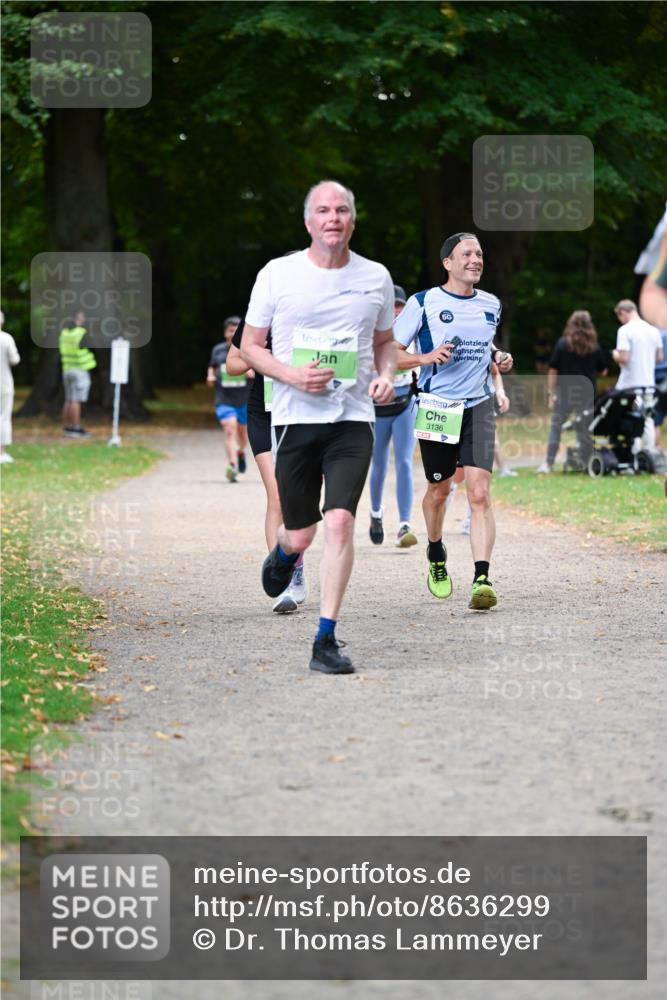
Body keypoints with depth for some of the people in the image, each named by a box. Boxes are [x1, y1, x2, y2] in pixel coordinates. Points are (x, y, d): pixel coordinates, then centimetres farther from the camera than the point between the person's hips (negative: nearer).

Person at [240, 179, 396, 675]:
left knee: (341, 521, -16)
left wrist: (386, 375, -1)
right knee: (300, 535, 5)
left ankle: (326, 640, -10)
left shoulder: (375, 277, 6)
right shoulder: (278, 275, 0)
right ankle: (283, 555, 45)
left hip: (353, 417, 1)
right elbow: (250, 345, 5)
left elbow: (385, 340, 21)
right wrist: (291, 375, -13)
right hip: (295, 416, 0)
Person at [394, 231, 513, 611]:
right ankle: (436, 555, 42)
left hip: (479, 408, 2)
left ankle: (482, 579, -22)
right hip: (437, 407, -2)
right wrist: (426, 357, -19)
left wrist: (498, 356, 7)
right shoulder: (424, 303, -5)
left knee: (480, 492, -14)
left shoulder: (491, 305, 9)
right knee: (439, 490, 13)